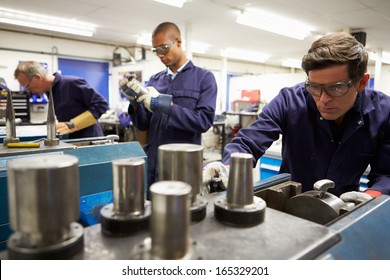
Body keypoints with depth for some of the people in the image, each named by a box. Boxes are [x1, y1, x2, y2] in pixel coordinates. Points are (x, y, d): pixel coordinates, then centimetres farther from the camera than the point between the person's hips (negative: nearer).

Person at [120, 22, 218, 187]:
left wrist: (165, 104, -20)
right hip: (152, 164, 4)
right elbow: (143, 125, 8)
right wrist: (135, 102, -11)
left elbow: (204, 120, -15)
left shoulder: (204, 78, -3)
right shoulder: (154, 79, 10)